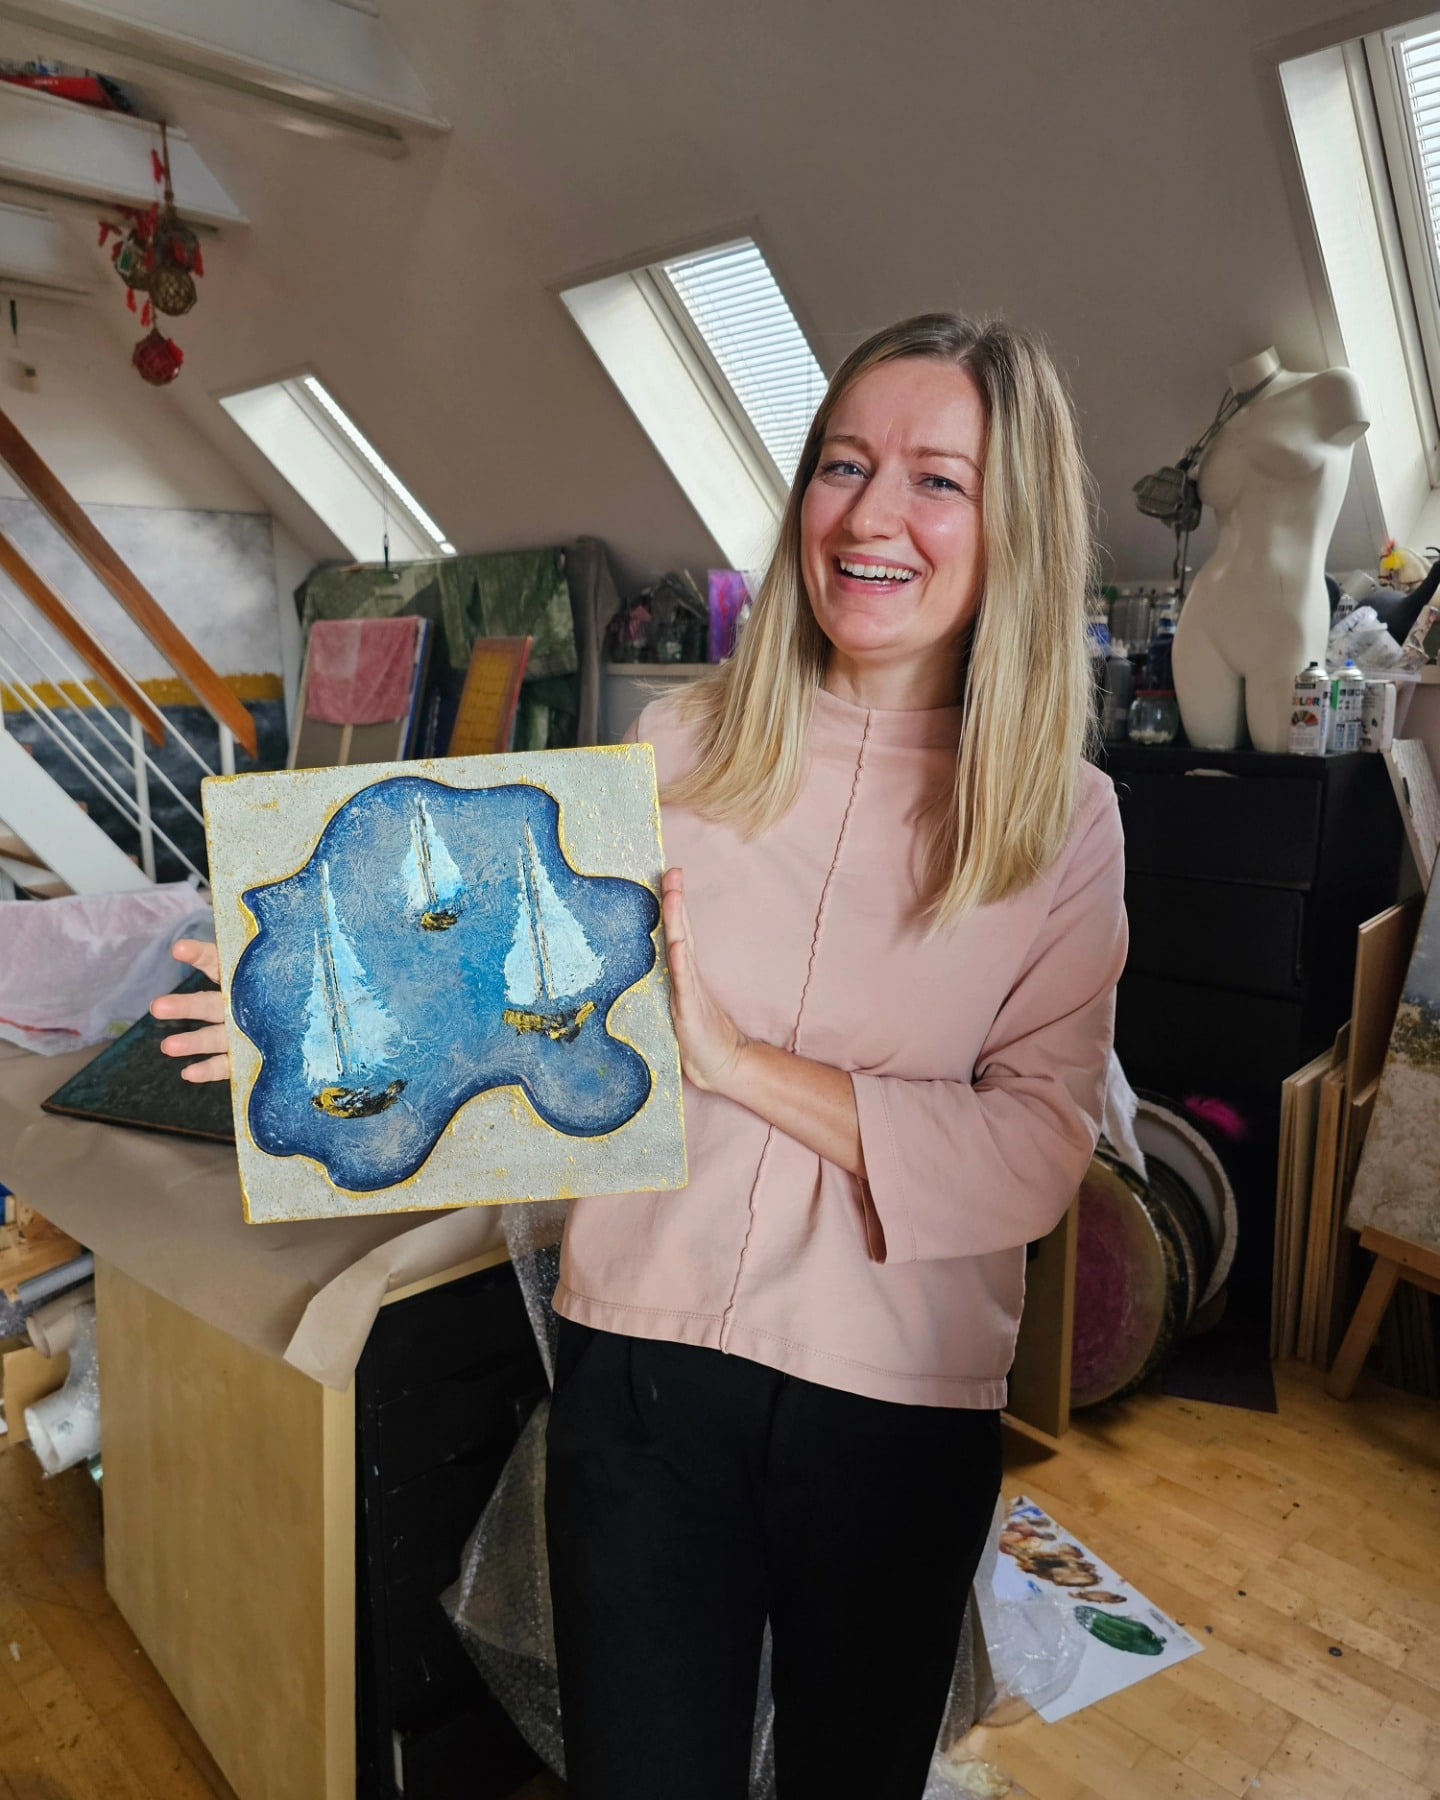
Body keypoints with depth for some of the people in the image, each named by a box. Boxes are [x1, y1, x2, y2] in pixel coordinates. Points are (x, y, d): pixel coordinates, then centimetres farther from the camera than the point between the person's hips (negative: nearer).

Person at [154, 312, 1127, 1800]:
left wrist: (739, 1062, -21)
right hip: (645, 1357, 0)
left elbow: (1036, 1157, -13)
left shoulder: (1063, 818, -5)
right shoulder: (679, 747, -3)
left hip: (901, 1402, 1)